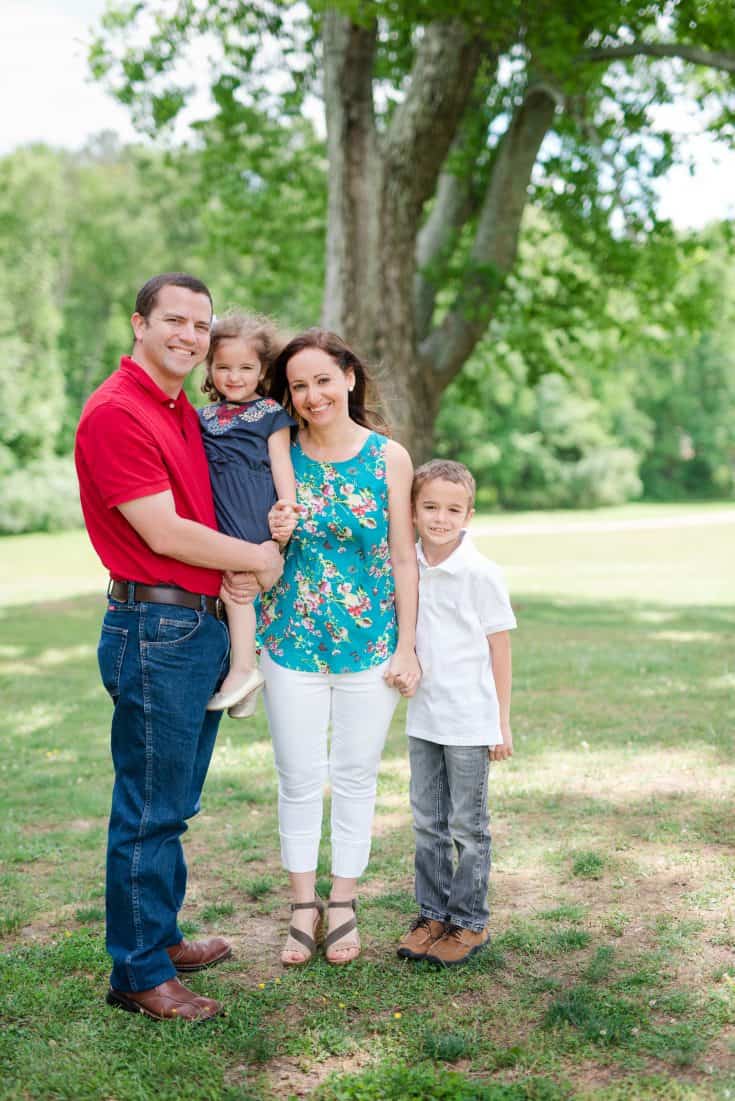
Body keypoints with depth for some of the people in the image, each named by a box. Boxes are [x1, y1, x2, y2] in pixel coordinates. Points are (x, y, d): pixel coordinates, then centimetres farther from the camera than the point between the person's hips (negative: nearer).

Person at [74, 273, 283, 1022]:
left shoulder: (184, 413, 15)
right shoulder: (115, 412, -14)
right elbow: (162, 534, -18)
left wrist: (237, 572, 4)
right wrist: (256, 558, -6)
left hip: (203, 621, 9)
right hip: (153, 629, -9)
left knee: (174, 804, 18)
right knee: (149, 810, 0)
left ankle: (161, 937, 32)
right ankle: (139, 974, 13)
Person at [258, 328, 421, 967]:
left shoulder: (389, 457, -3)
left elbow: (403, 557, -1)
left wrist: (407, 646, -3)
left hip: (371, 644, 0)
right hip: (292, 641, 1)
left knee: (356, 776, 11)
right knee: (298, 777, 9)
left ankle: (343, 904, 28)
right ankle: (304, 906, 26)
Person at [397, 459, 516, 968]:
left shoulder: (482, 573, -12)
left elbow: (500, 649, -7)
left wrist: (503, 721, -7)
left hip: (469, 721, -5)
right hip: (423, 717, 5)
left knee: (468, 826, 6)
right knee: (428, 823, 14)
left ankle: (469, 923, 20)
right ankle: (433, 915, 27)